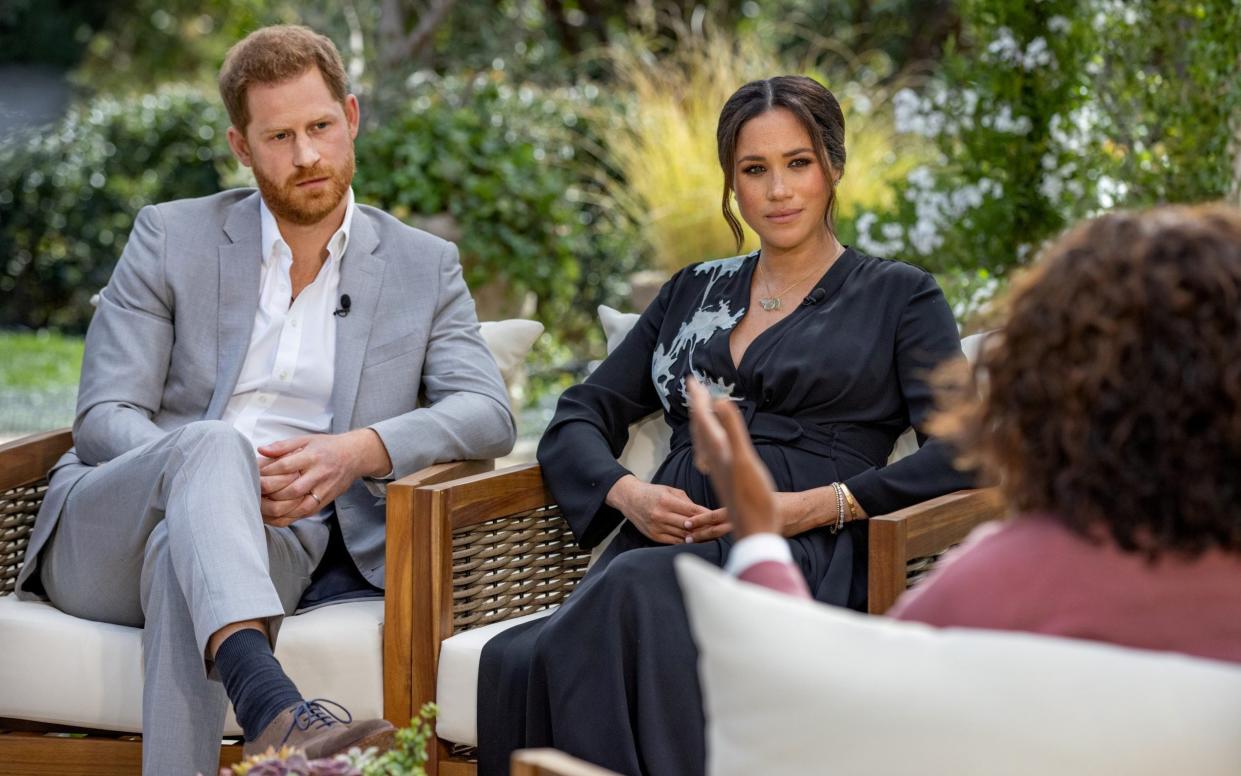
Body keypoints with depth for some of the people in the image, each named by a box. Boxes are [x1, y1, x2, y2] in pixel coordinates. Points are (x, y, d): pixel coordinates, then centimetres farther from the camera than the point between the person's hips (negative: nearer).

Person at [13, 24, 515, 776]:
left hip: (274, 543, 0)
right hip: (103, 537, 0)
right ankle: (271, 708, -59)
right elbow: (104, 419, 2)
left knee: (182, 556, -37)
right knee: (213, 444, -37)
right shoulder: (173, 237, 10)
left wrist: (361, 450, -19)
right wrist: (222, 473, -19)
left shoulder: (423, 266, 14)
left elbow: (488, 415, 0)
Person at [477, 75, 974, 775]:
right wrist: (626, 493, -1)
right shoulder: (695, 292, 28)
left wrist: (818, 505, -12)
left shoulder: (899, 297, 15)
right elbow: (579, 418, 23)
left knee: (636, 591, -40)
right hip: (663, 544, 4)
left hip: (803, 554, -3)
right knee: (517, 662, -34)